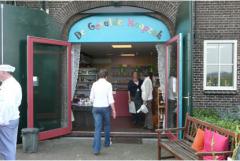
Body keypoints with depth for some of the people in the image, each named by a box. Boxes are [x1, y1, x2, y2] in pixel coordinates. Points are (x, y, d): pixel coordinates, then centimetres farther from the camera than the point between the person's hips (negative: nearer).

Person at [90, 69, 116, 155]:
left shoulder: (94, 84, 1)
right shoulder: (108, 84, -7)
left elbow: (91, 98, 5)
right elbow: (110, 99, -9)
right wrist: (113, 110, -3)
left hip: (96, 108, 2)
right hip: (105, 107, -1)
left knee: (97, 128, 2)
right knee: (106, 125, 21)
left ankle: (96, 149, -4)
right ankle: (107, 143, 37)